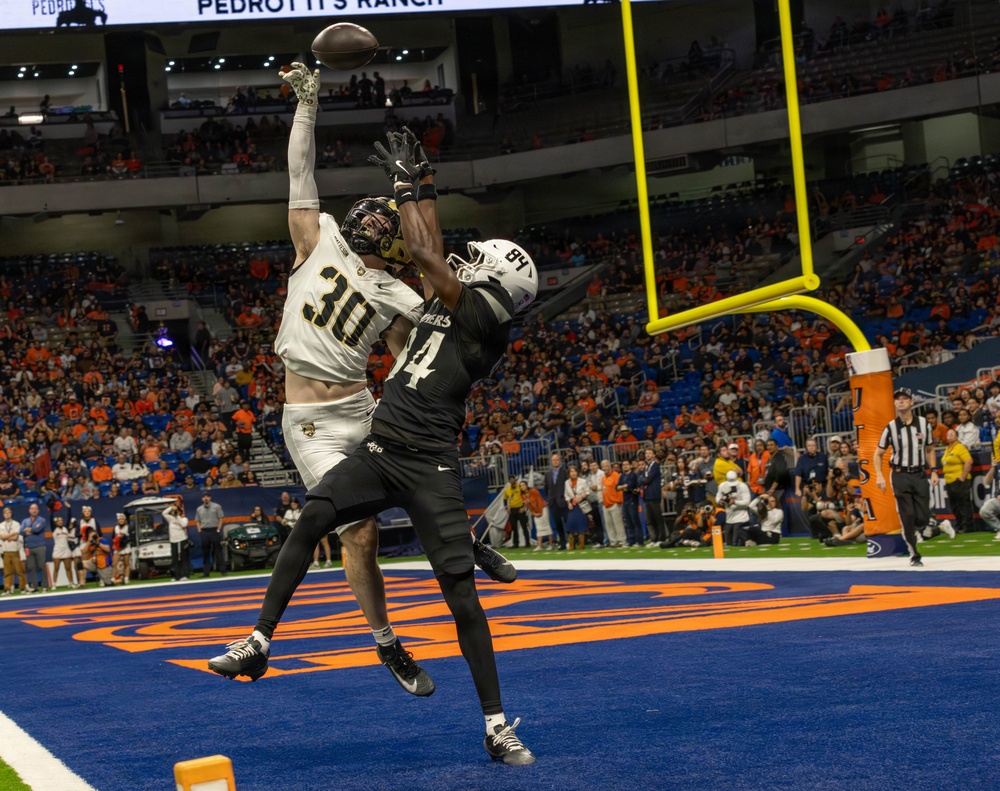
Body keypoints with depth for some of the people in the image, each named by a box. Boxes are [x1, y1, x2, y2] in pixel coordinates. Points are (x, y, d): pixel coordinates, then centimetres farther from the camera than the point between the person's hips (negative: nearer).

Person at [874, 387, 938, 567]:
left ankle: (908, 531, 31)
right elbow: (878, 454, 5)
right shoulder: (891, 427, -2)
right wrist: (879, 476, -7)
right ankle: (913, 554, 4)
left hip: (920, 475, 2)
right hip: (900, 476, -2)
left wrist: (933, 471, 6)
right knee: (908, 516, -6)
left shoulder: (922, 423, 5)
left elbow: (929, 449, 16)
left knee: (923, 517, -2)